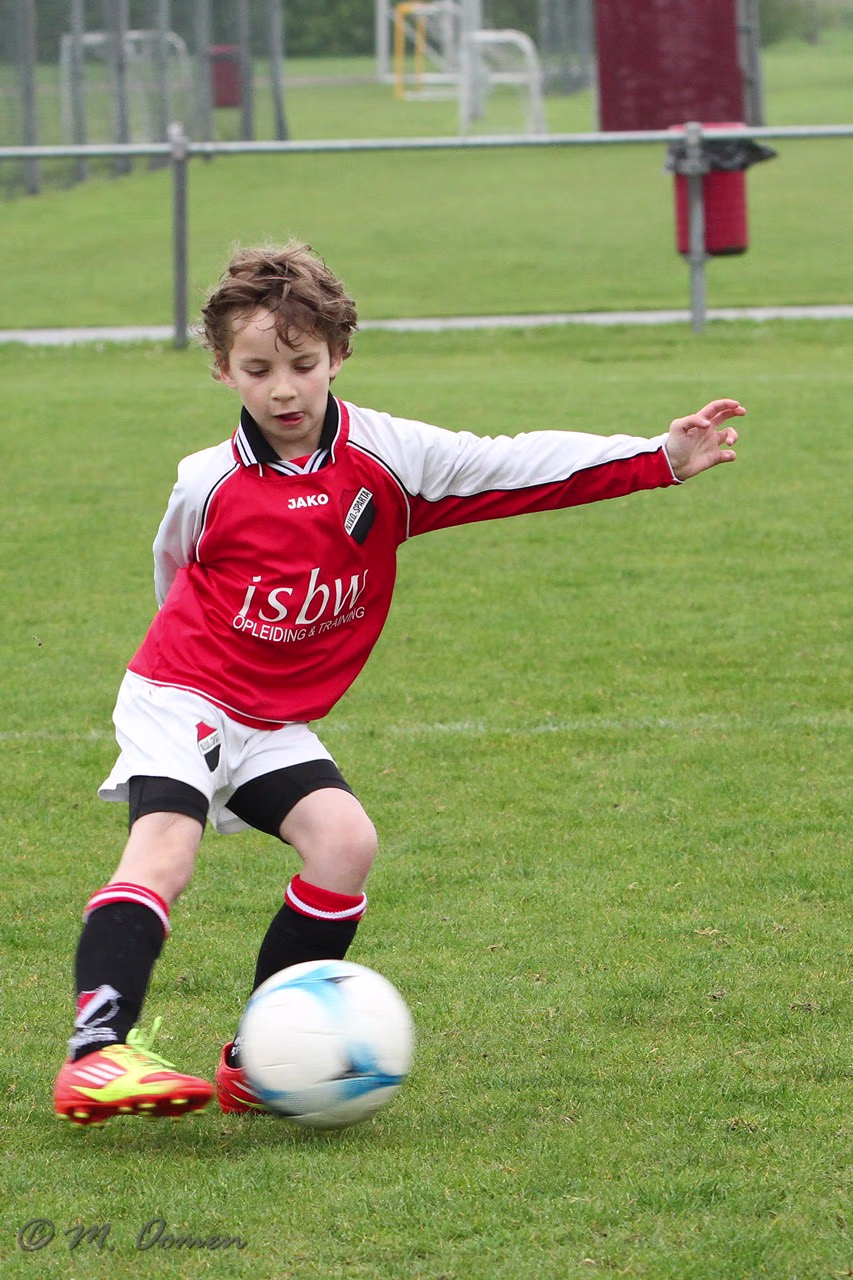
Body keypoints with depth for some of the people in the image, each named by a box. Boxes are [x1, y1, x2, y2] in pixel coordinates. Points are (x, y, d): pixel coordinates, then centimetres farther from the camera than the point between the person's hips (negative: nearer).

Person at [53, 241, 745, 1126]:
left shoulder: (388, 459, -6)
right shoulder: (210, 486, -10)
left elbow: (519, 467, -7)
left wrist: (661, 459, -12)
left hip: (274, 723, 4)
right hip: (179, 700, -4)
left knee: (344, 841, -16)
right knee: (163, 846, -26)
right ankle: (96, 1053, -40)